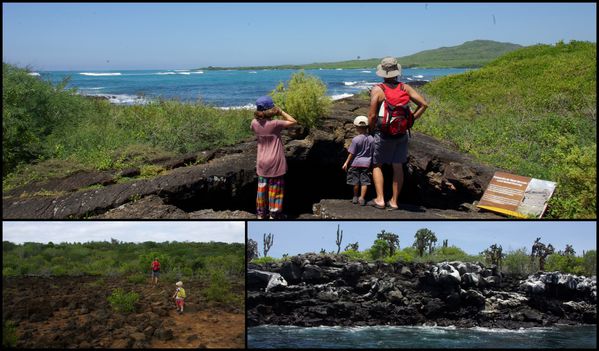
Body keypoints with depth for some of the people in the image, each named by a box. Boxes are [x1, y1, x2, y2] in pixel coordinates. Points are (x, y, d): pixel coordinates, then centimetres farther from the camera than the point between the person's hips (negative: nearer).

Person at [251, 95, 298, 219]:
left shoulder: (255, 123, -8)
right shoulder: (275, 124, -22)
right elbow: (293, 121, -14)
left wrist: (260, 114, 8)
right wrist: (281, 112, -7)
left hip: (262, 163, 5)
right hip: (275, 162, -4)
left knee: (262, 187, 16)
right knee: (275, 188, 8)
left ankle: (261, 213, 26)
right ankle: (274, 214, 15)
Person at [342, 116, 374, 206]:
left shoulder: (356, 139, -15)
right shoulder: (371, 139, -3)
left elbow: (352, 153, -11)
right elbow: (372, 153, 5)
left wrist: (346, 163, -2)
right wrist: (371, 162, 18)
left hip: (356, 163, -3)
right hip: (366, 163, 3)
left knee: (355, 181, 10)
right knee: (364, 181, 5)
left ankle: (355, 197, 21)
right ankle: (362, 198, 3)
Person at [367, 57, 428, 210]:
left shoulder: (377, 90, -10)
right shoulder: (405, 88, 1)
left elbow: (372, 115, -14)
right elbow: (424, 104, -1)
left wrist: (371, 129, 3)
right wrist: (411, 120, 5)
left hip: (384, 134, -3)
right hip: (402, 134, 4)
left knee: (377, 165, 11)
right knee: (398, 167, 11)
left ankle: (380, 199, 2)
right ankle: (394, 201, 15)